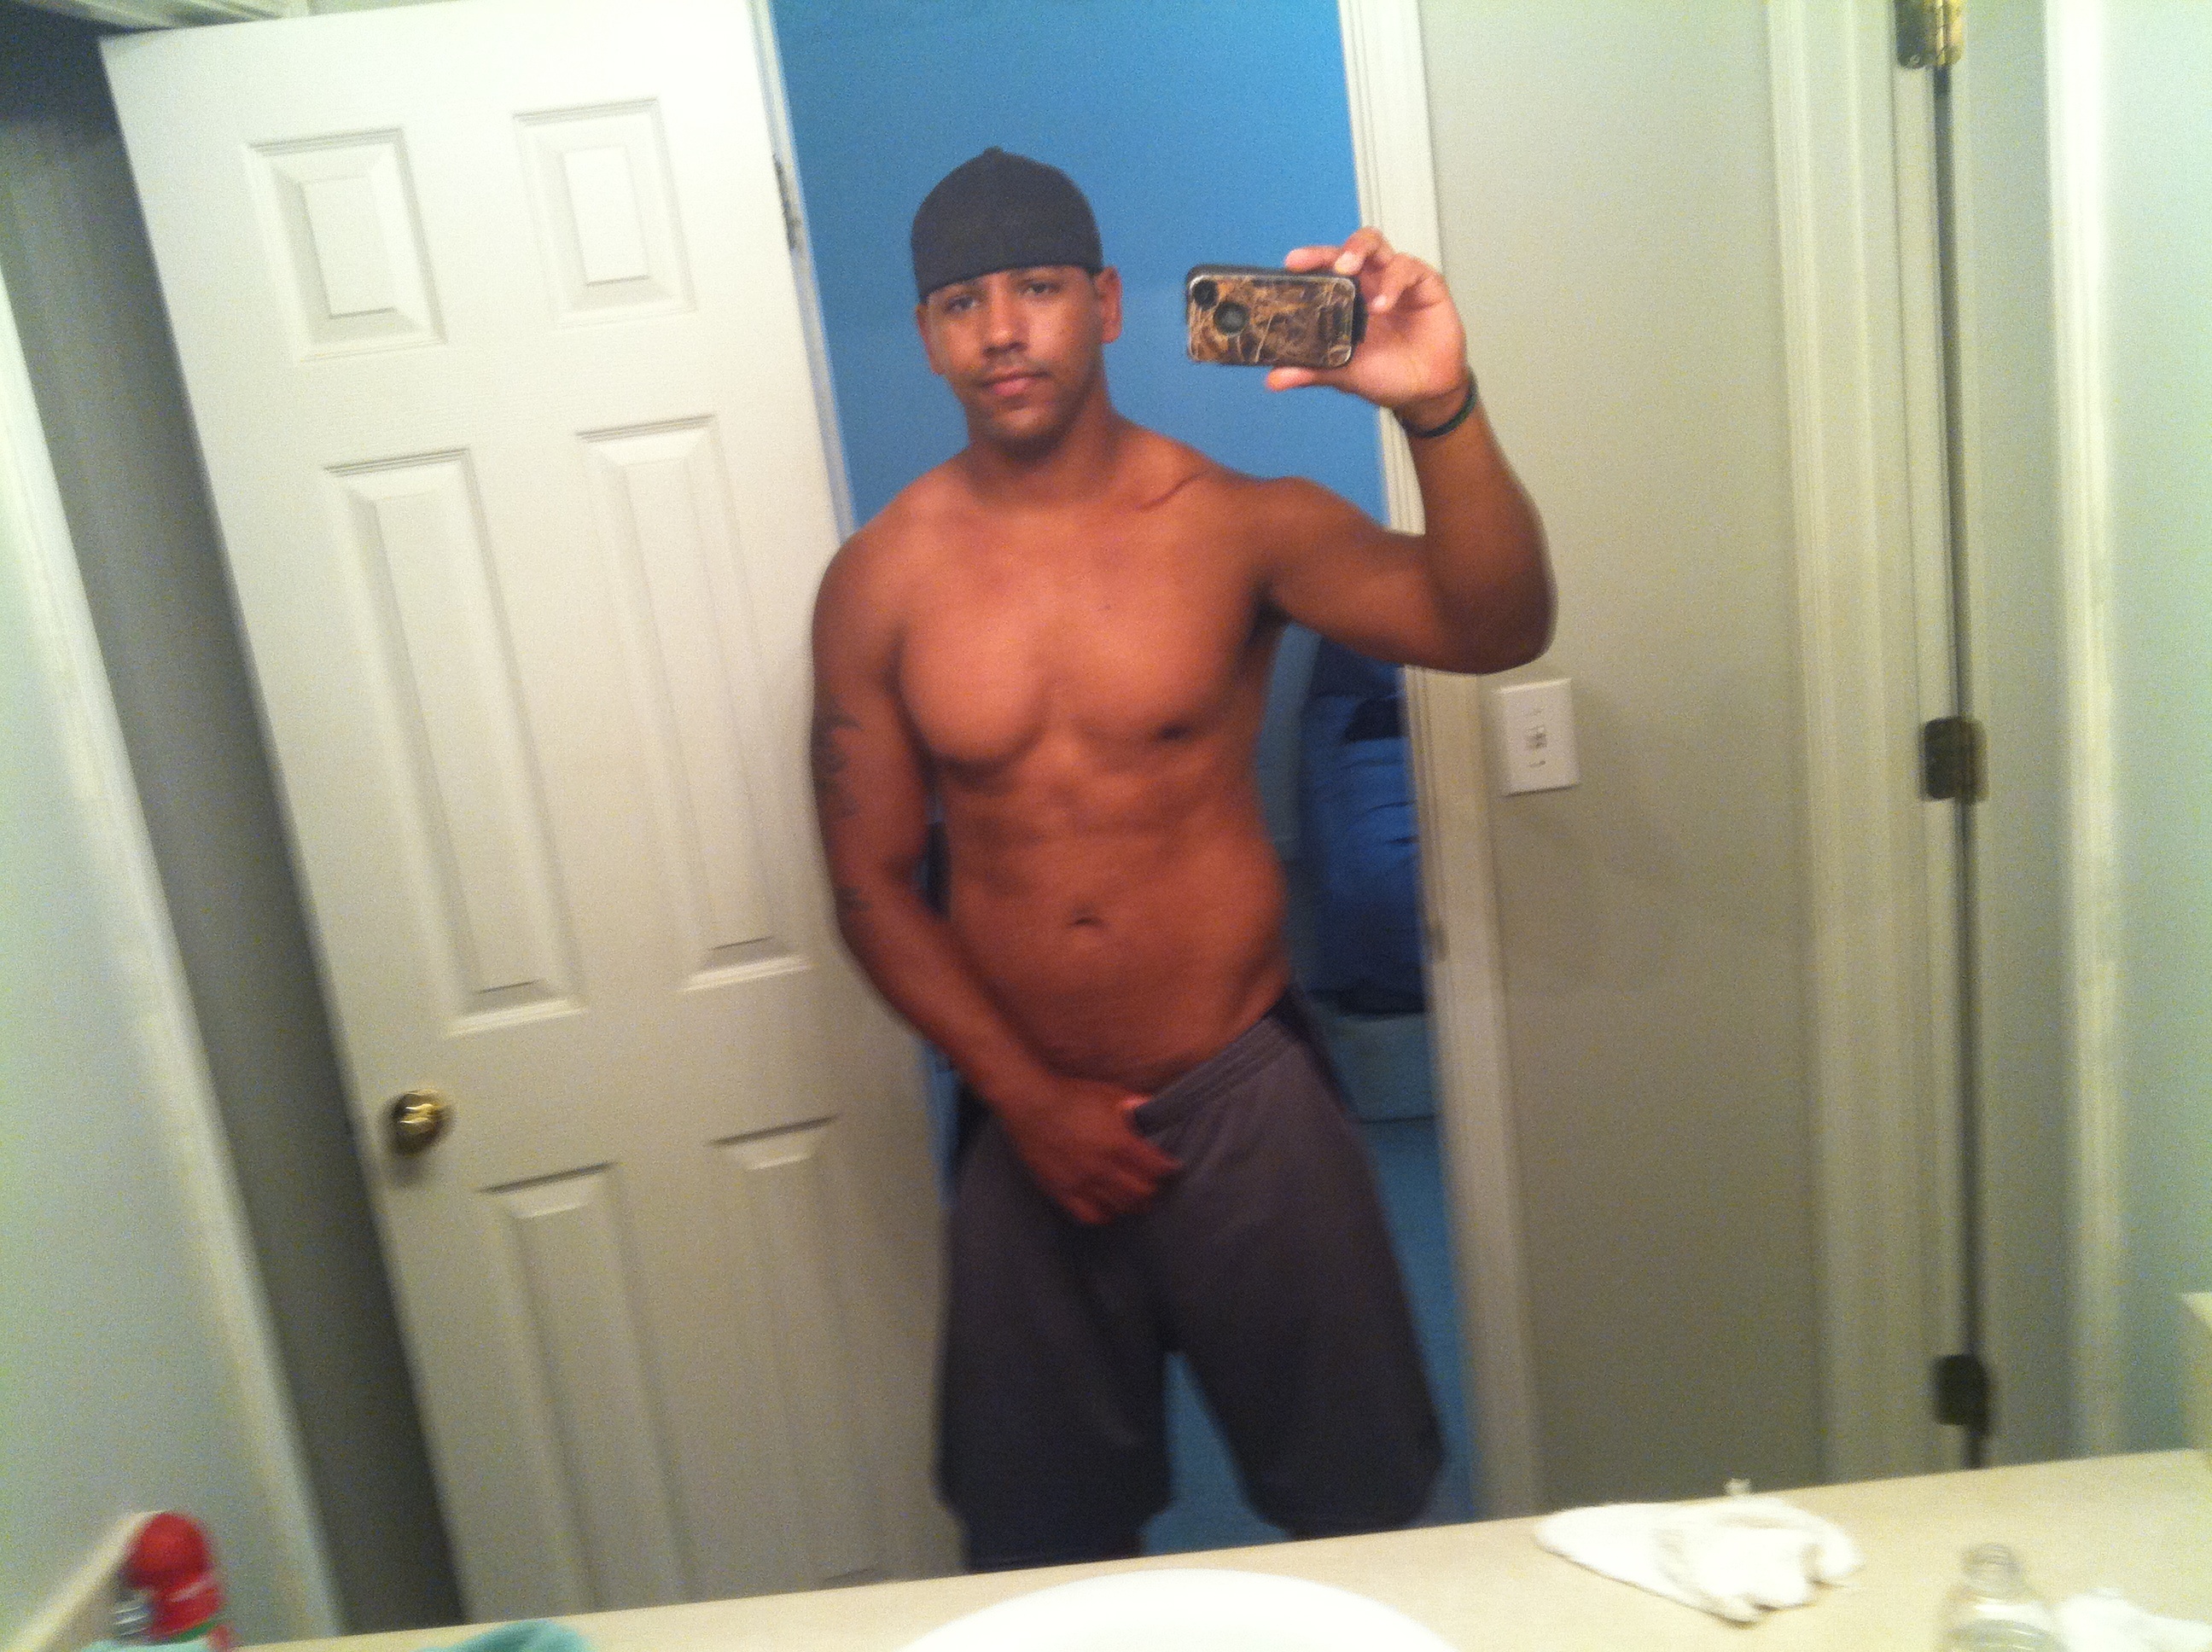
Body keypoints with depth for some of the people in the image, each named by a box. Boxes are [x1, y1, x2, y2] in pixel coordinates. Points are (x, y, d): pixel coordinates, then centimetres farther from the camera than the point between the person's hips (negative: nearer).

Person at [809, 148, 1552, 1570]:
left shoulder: (1237, 525, -8)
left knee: (1364, 1512, 15)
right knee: (1044, 1545, 20)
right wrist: (1027, 1100, -8)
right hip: (1029, 1121, 2)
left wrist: (1441, 412, -36)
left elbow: (1497, 627, -19)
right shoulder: (880, 583, -4)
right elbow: (872, 882, -1)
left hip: (1246, 1103, -1)